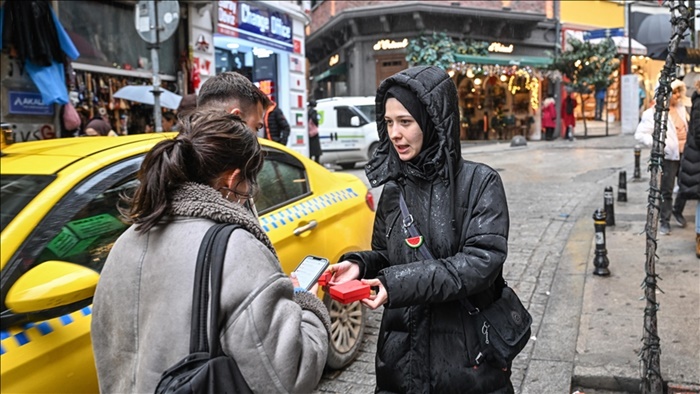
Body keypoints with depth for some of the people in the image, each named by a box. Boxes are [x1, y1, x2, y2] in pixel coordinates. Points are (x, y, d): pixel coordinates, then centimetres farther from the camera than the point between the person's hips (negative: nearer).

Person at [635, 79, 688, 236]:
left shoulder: (681, 108, 10)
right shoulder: (654, 113, -12)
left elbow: (686, 128, 22)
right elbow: (640, 134, -15)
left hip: (685, 155, 6)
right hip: (669, 156, -6)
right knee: (666, 191, 1)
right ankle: (665, 222, 12)